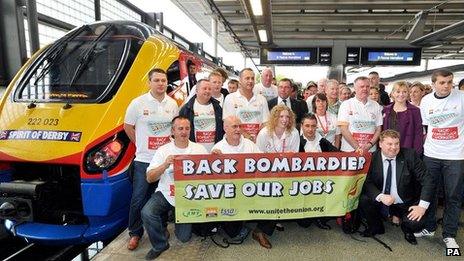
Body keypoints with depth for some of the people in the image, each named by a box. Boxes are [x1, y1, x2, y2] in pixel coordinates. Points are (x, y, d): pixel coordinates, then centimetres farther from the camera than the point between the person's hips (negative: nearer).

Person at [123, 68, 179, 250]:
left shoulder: (172, 104, 5)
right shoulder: (138, 103, -6)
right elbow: (128, 127, 2)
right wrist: (141, 144, 2)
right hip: (144, 159, -3)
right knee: (138, 198, 1)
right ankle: (135, 233, 19)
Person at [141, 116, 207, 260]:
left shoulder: (199, 149, -2)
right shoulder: (163, 150, -4)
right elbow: (150, 178, -10)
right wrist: (165, 165, -27)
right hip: (166, 194, 0)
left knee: (184, 237, 2)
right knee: (147, 213, -27)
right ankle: (160, 245, 1)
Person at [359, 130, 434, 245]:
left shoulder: (410, 155, -10)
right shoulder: (373, 158, -8)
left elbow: (427, 181, -10)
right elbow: (368, 183, -10)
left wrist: (422, 206, -19)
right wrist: (381, 196, -29)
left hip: (404, 204, -1)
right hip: (380, 202, 1)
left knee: (415, 223, -28)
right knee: (363, 200, -25)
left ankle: (407, 230, 13)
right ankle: (376, 227, 7)